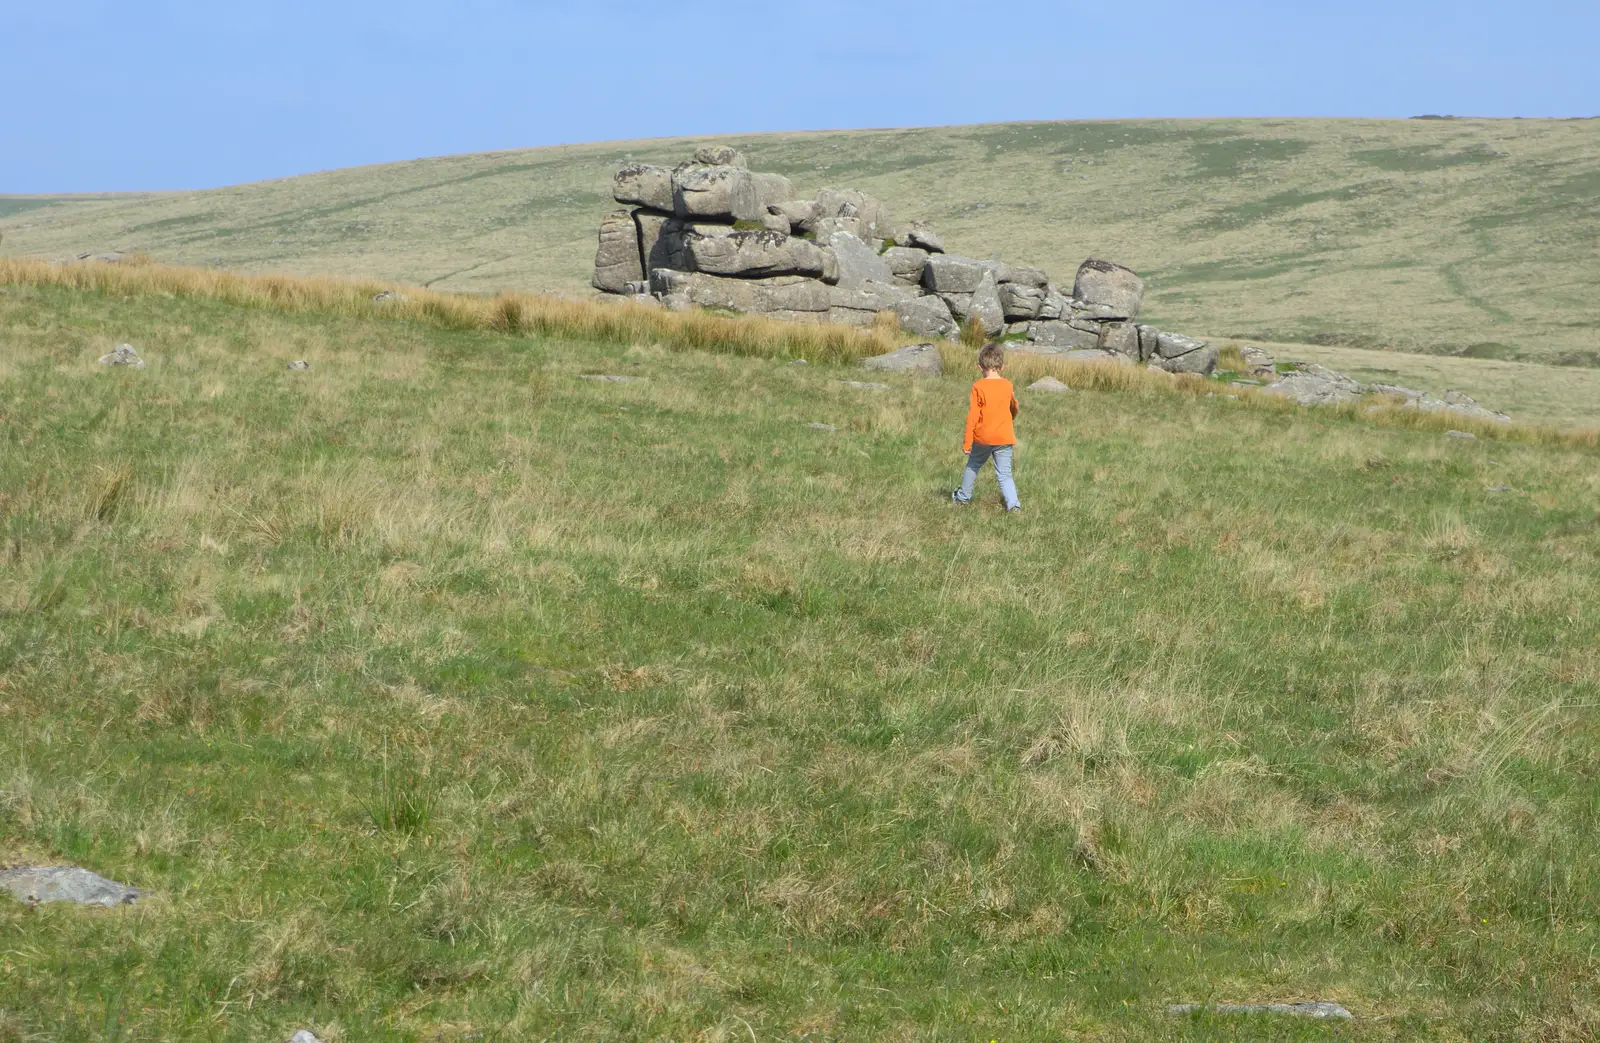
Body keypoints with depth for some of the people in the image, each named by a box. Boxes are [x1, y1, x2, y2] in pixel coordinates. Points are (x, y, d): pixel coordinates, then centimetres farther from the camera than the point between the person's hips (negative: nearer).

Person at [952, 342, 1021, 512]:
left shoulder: (978, 386, -10)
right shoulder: (1007, 385, 2)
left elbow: (973, 415, -12)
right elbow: (1015, 408, 21)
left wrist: (967, 441, -7)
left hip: (983, 438, -2)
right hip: (1004, 437, 2)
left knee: (973, 466, 21)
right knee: (1004, 474, 3)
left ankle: (964, 496, 34)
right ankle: (1013, 502, -13)